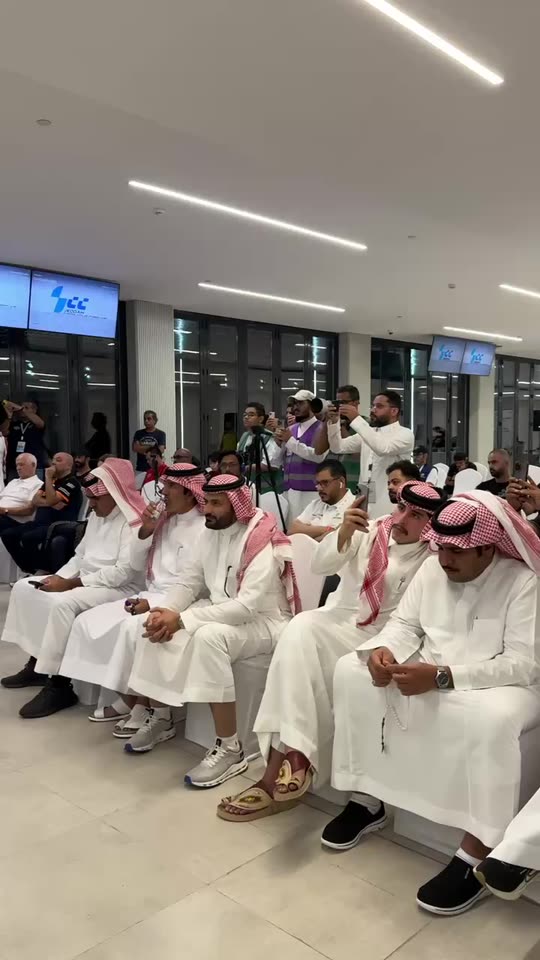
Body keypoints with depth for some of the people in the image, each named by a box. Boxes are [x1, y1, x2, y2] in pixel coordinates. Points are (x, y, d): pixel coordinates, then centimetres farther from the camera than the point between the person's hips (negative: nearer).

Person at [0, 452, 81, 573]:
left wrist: (48, 478, -11)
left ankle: (43, 570, -12)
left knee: (28, 537, -32)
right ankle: (29, 569, 0)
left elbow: (51, 500, -17)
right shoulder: (51, 480, 21)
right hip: (40, 523, 9)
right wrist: (50, 503, -8)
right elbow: (35, 500, 10)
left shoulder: (72, 482, -5)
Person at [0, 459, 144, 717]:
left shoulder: (134, 522, -17)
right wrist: (58, 577, -3)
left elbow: (123, 572, -25)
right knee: (23, 588, 6)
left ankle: (59, 685, -23)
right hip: (85, 581, 10)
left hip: (118, 588, -10)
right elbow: (80, 555, 18)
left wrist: (70, 583, -23)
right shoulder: (96, 517, 13)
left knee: (63, 603, -34)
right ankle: (36, 662, 10)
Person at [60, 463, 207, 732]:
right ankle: (125, 699, 4)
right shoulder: (163, 521, 13)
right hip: (150, 597, 9)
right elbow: (137, 565, 14)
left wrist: (154, 603, -23)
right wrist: (145, 531, -2)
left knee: (133, 627, -34)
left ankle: (143, 706, -13)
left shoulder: (203, 528, -12)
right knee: (89, 621, -2)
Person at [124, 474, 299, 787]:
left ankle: (230, 749, -24)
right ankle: (161, 718, 11)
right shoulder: (211, 533, 3)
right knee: (156, 627, -7)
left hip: (265, 620, -8)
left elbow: (248, 605, -30)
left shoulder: (262, 540, -22)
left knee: (209, 636, -36)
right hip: (222, 614, 8)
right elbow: (190, 581, 5)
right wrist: (165, 611, -17)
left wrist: (182, 619, -31)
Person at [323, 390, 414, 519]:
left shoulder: (405, 434, -5)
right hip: (364, 502, 6)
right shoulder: (368, 433, 16)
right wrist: (334, 422, -8)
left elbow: (383, 448, -25)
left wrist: (356, 419, -26)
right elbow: (338, 447, 9)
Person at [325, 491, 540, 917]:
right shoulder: (432, 568, 2)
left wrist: (442, 676, -33)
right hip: (428, 675, 6)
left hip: (498, 686, -6)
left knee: (492, 719, -39)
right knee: (352, 670, -8)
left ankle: (475, 857, -22)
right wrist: (383, 649, -21)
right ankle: (368, 799, 1)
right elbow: (405, 623, 4)